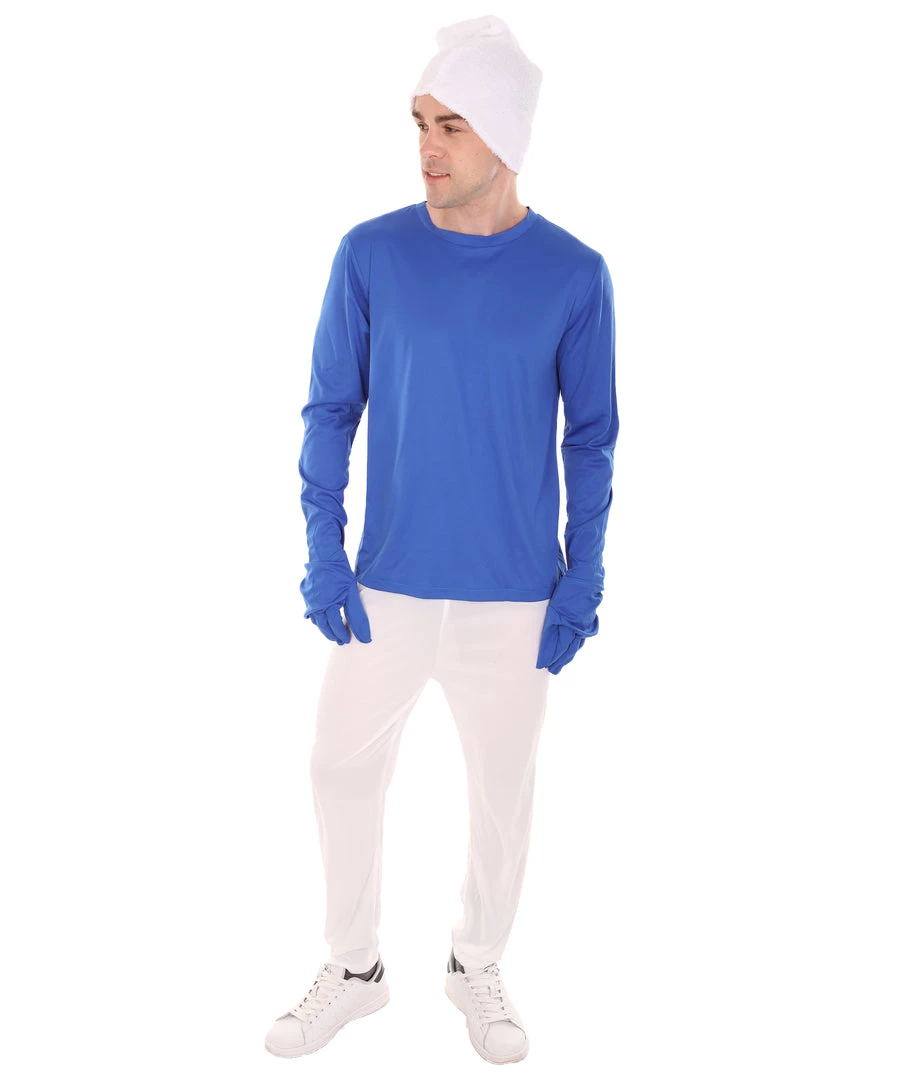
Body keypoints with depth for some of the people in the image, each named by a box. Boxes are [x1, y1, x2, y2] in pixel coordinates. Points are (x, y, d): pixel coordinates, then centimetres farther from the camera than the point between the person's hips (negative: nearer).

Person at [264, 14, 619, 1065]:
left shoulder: (574, 275, -6)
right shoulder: (371, 255, -5)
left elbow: (590, 437, 0)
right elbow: (331, 410, 1)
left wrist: (582, 580, -3)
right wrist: (324, 553, -5)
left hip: (516, 599, -1)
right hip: (387, 585, 1)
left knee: (503, 790, 13)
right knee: (342, 769, 10)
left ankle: (478, 968, 38)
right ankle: (353, 968, 34)